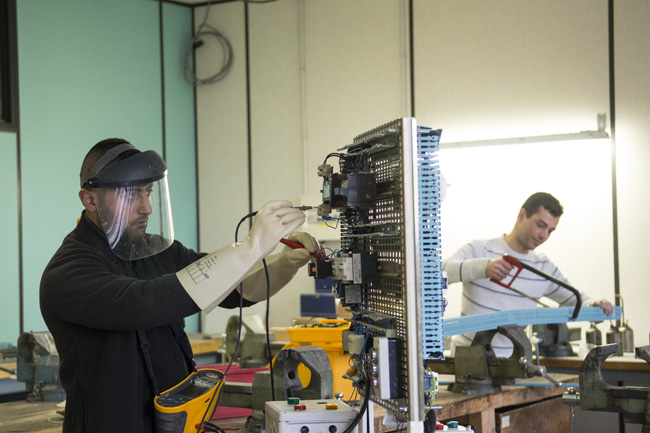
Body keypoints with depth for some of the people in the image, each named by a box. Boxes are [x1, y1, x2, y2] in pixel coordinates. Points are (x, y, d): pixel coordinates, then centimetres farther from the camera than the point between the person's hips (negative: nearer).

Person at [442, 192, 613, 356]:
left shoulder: (545, 267, 13)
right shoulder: (479, 250, -3)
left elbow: (574, 298, 26)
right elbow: (441, 270, -21)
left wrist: (592, 305, 1)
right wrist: (484, 267, -37)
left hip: (512, 359, 4)